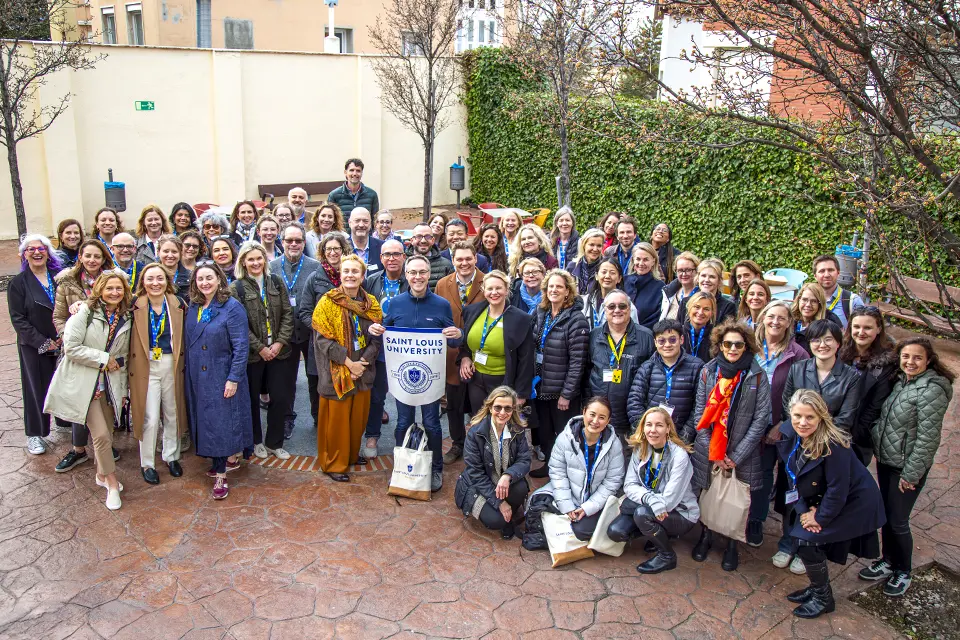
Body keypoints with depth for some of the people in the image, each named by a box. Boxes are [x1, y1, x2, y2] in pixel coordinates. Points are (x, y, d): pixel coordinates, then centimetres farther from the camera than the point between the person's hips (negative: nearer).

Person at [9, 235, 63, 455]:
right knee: (36, 387, 4)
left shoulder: (59, 278, 5)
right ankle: (35, 434, 16)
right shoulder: (18, 283, -2)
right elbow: (18, 319, -6)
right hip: (34, 348, -2)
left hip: (63, 344, 2)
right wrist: (43, 342, -13)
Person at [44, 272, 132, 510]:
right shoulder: (85, 311, -10)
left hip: (109, 383, 5)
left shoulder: (125, 318, 7)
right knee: (101, 434, -9)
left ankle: (102, 474, 31)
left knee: (107, 432, 10)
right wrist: (104, 358, -13)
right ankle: (111, 482, 5)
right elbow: (71, 348, -16)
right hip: (83, 382, -5)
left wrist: (122, 389, 13)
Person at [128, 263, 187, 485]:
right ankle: (147, 463, 18)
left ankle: (171, 456, 33)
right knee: (150, 418, -2)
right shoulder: (135, 306, -6)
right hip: (146, 366, -2)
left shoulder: (177, 305, 0)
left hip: (172, 364, 2)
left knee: (173, 414, 13)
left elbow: (184, 336, 3)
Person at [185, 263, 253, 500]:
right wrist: (188, 372, 7)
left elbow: (241, 346, -16)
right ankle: (231, 459, 29)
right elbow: (189, 342, 13)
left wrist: (234, 378, -19)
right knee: (206, 420, 13)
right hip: (198, 377, 7)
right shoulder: (193, 308, 7)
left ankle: (220, 475, 5)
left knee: (221, 421, -3)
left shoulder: (232, 307, -13)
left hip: (222, 377, -7)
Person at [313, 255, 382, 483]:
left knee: (358, 416, 14)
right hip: (336, 372, -4)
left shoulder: (372, 304, 4)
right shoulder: (328, 302, -8)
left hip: (363, 371, 4)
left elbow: (377, 339, 3)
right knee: (337, 418, 3)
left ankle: (352, 454, 34)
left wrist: (363, 361, -12)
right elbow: (322, 339, -13)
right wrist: (348, 362, -18)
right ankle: (333, 463, 17)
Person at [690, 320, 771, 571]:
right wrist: (713, 452, -7)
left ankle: (732, 544, 27)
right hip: (708, 452, 1)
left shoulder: (757, 376, -5)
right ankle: (706, 535, 34)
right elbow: (700, 414, 0)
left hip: (742, 455, -1)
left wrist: (737, 456, -10)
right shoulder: (708, 371, -1)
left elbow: (761, 419, -6)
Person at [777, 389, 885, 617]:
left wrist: (820, 517, -14)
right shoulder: (788, 435, -12)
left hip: (853, 502, -7)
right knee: (802, 541, 6)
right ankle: (817, 588, 31)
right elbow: (792, 476, -2)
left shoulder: (833, 445, -33)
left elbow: (837, 489, -25)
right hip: (820, 498, 7)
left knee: (809, 544, -8)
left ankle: (823, 599, 15)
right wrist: (802, 510, -8)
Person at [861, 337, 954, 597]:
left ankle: (903, 572, 26)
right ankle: (888, 561, 36)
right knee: (886, 515, 18)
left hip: (907, 467, -7)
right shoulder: (902, 381, 4)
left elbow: (928, 437, -20)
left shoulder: (931, 389, -20)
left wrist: (911, 474, -17)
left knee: (898, 521, 5)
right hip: (885, 460, 7)